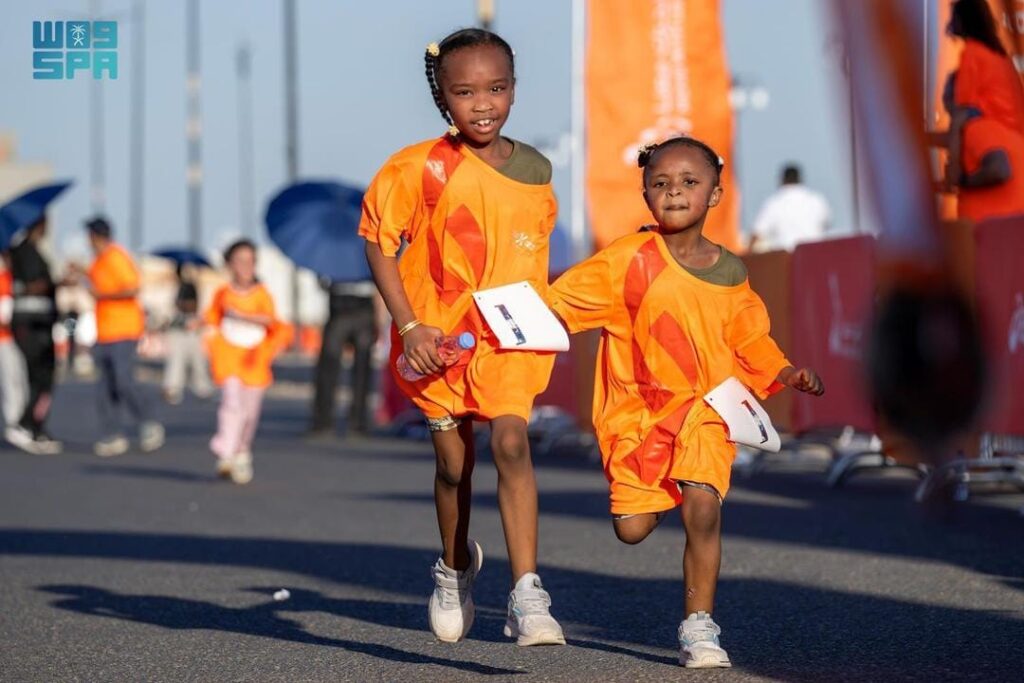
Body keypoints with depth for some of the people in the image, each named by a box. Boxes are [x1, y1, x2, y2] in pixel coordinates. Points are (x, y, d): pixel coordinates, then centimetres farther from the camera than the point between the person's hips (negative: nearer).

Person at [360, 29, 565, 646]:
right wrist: (409, 327, -11)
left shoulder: (536, 171, 1)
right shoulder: (425, 168, -10)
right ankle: (455, 566, 40)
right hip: (438, 337, -1)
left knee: (511, 443, -19)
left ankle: (527, 595, -22)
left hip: (511, 338, 1)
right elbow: (379, 241, -5)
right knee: (454, 463, 10)